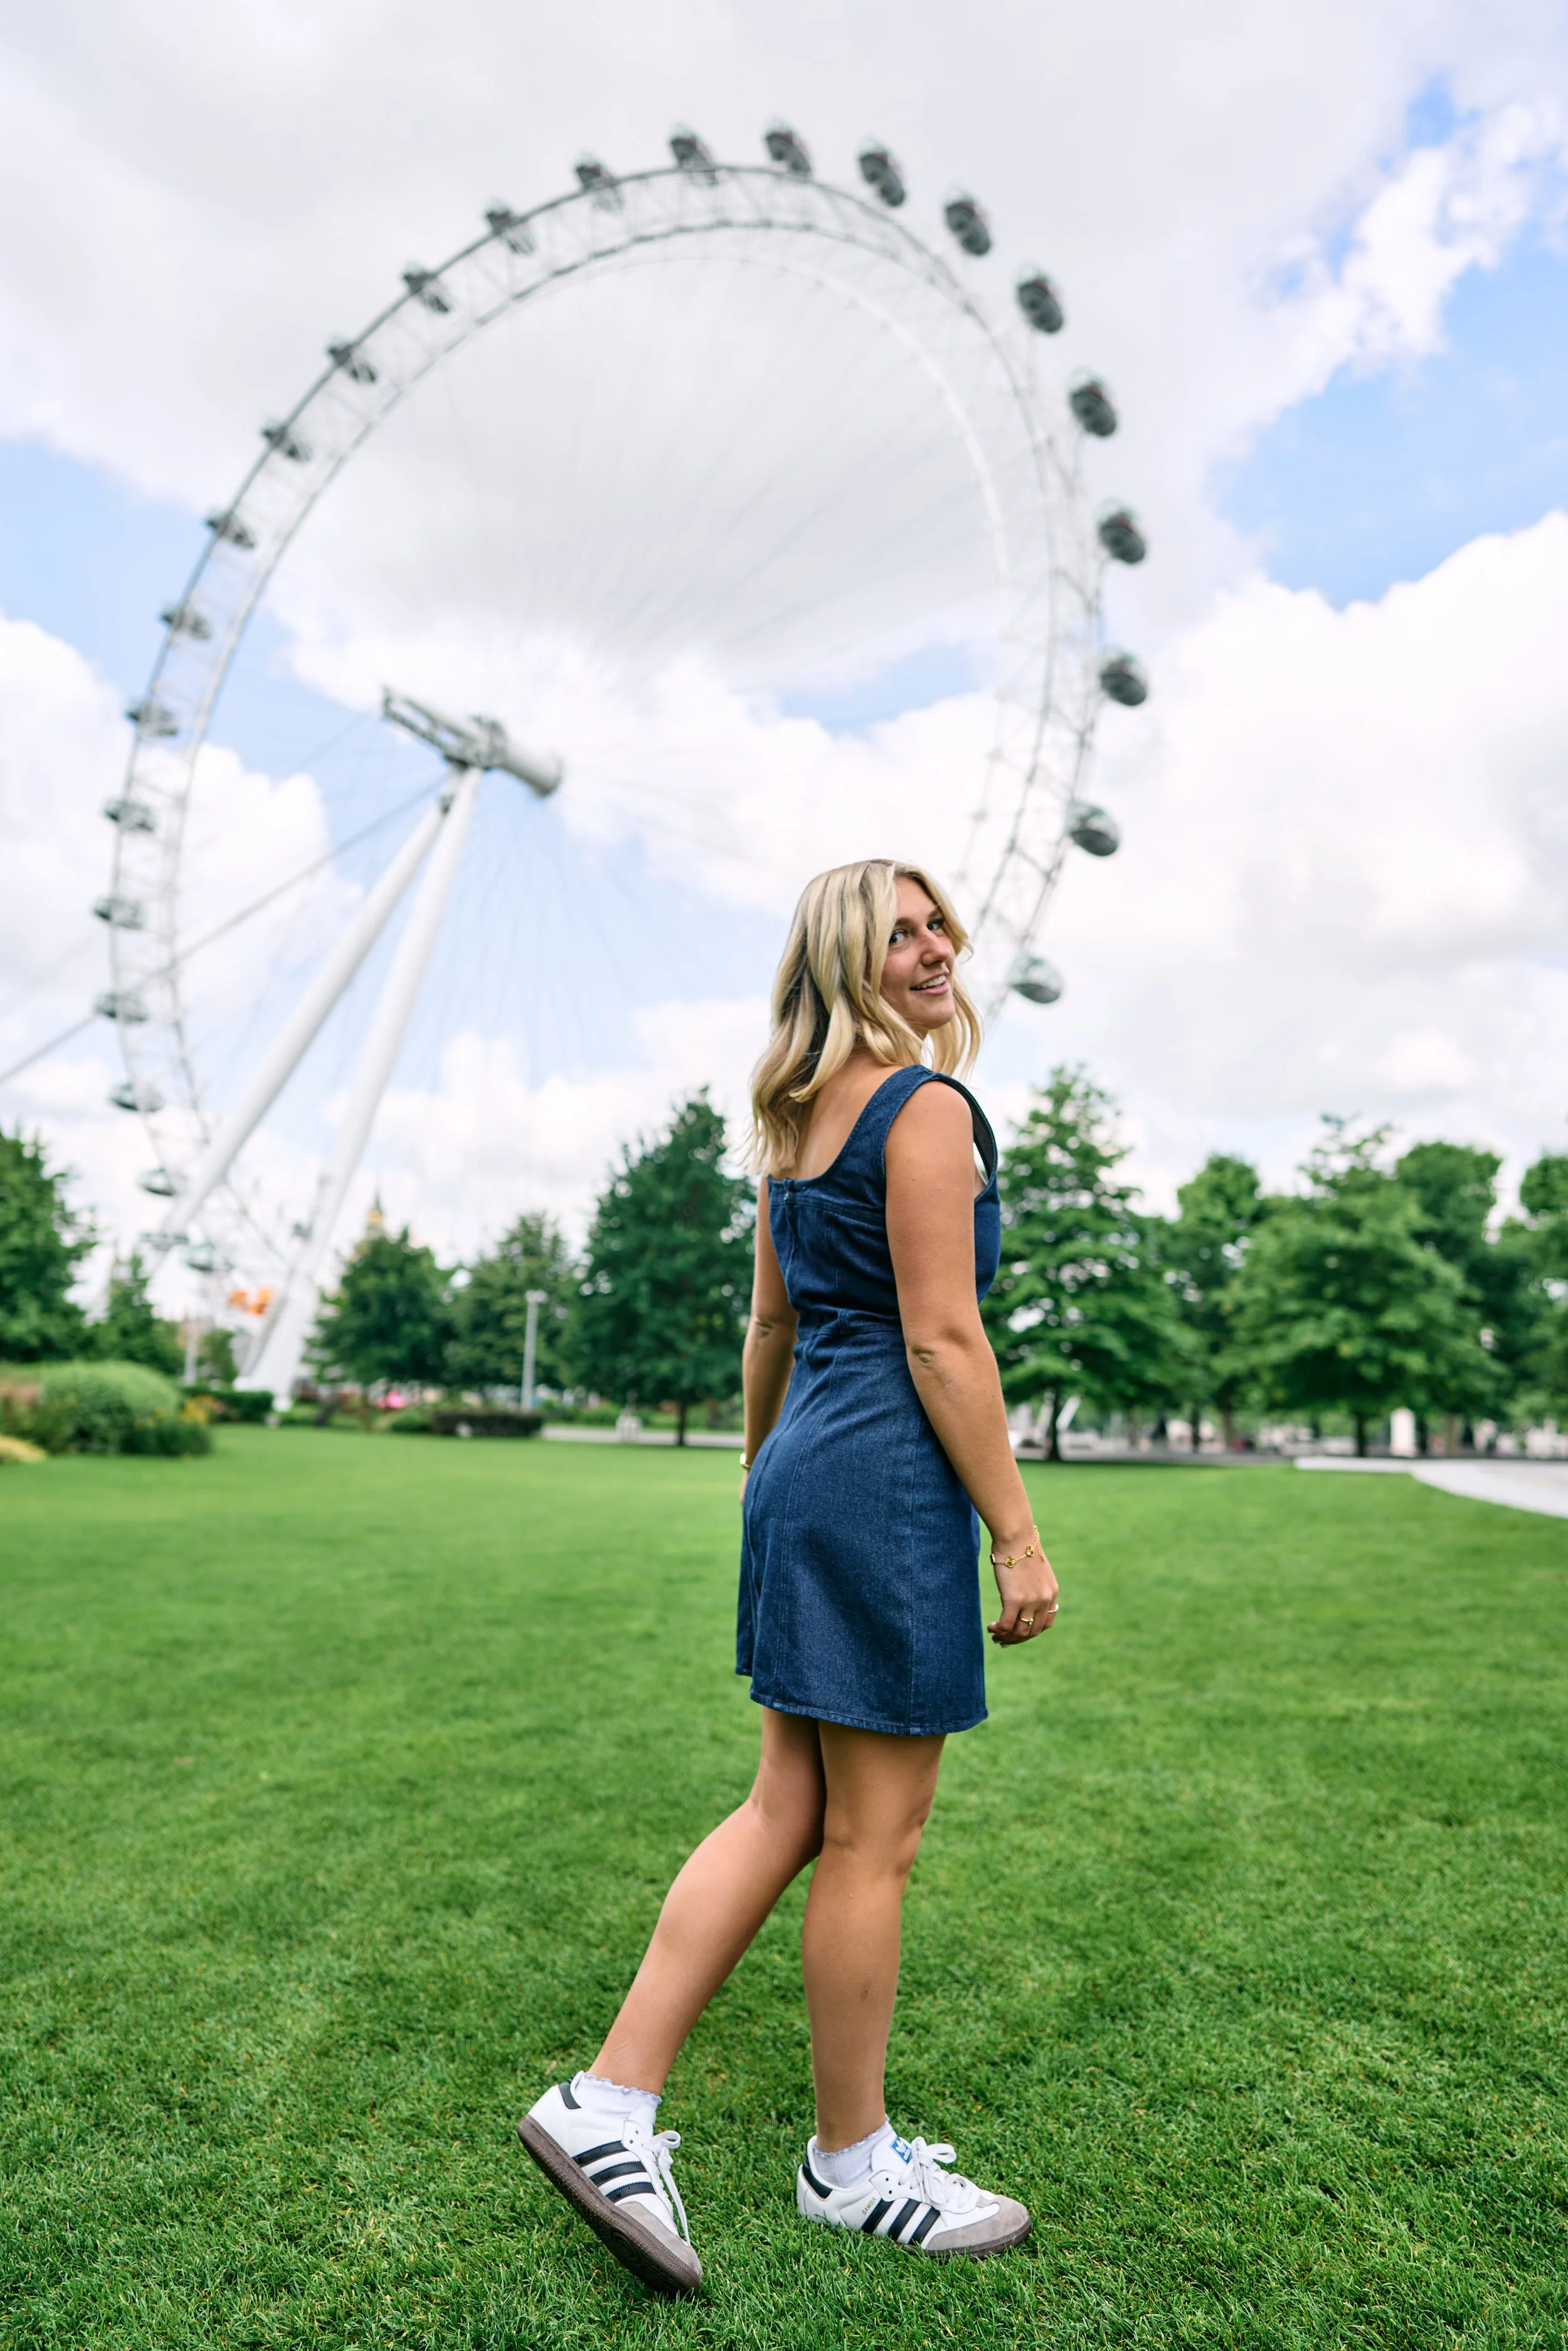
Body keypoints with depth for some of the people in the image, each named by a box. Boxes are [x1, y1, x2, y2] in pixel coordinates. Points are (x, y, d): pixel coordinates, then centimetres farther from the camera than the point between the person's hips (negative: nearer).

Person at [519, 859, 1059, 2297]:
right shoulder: (926, 1105, -12)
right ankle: (852, 2165, 27)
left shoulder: (798, 1117, 15)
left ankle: (610, 2103, 21)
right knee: (872, 1841, 7)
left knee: (787, 1811, 16)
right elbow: (941, 1339, -17)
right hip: (892, 1483, -9)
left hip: (802, 1473, 9)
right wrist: (1017, 1531, -12)